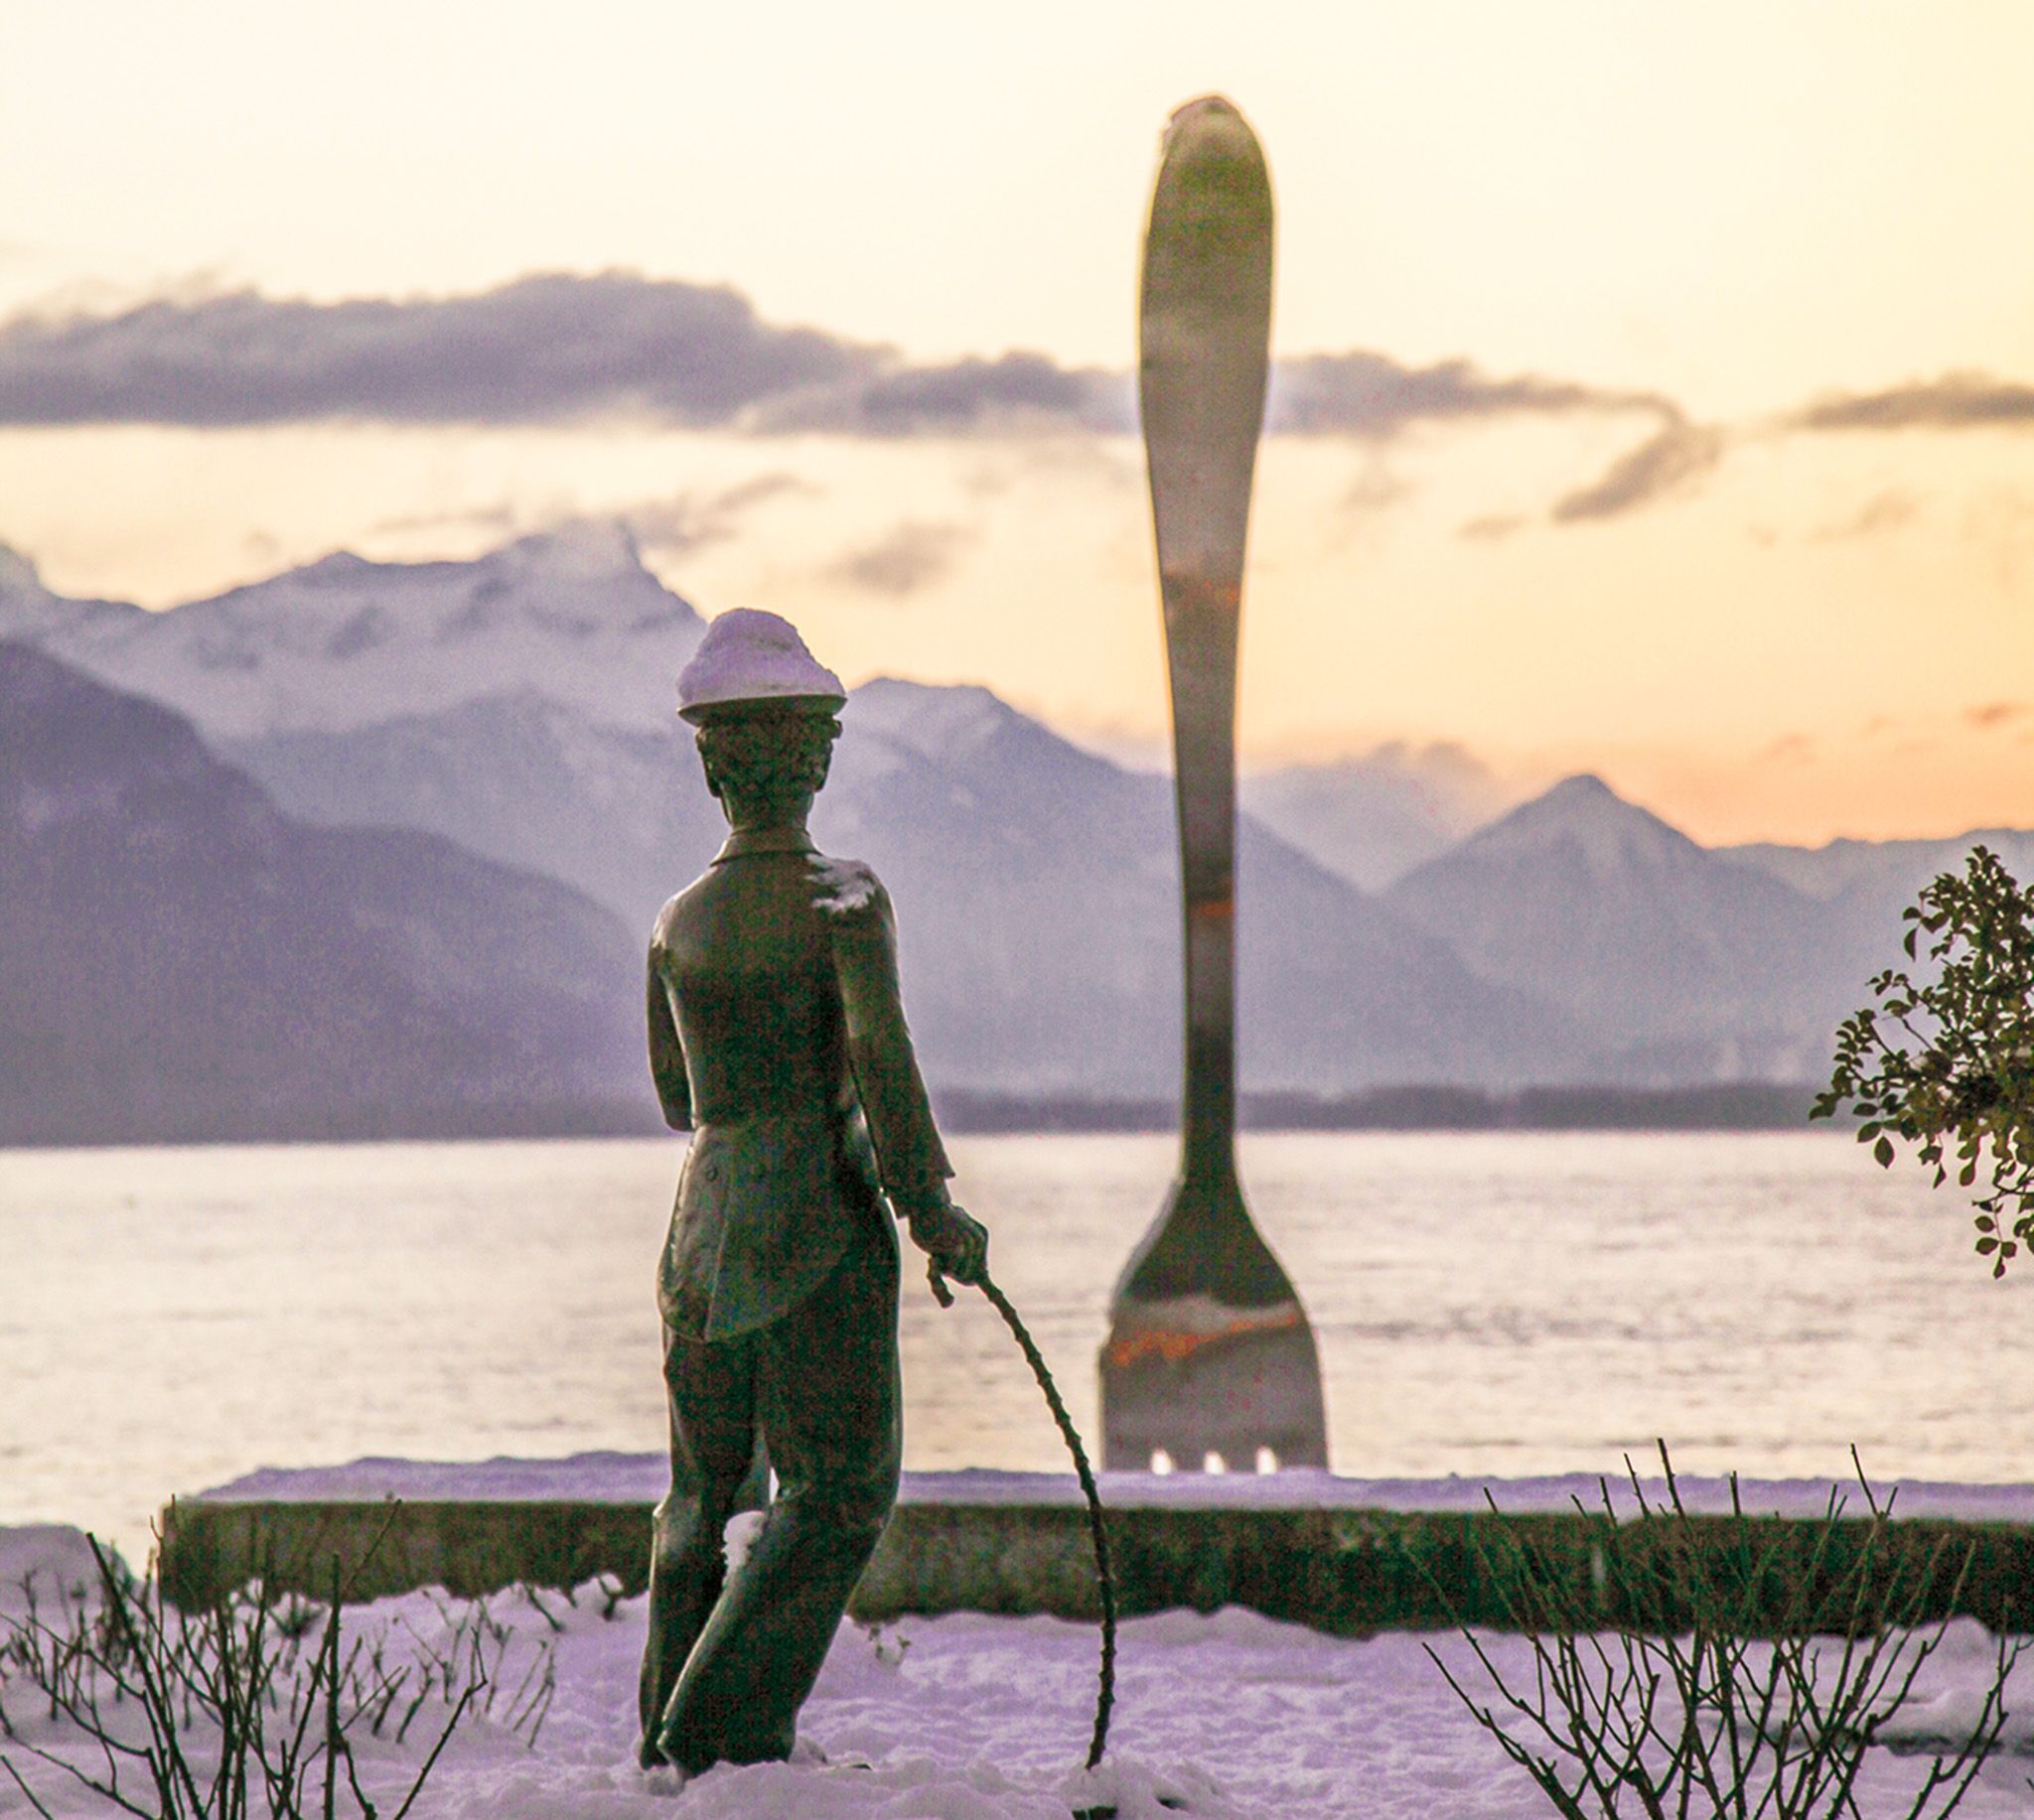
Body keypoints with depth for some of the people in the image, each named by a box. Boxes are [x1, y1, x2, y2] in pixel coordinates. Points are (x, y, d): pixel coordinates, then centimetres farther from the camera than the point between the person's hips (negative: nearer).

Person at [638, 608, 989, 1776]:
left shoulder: (679, 924, 8)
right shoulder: (841, 900, -9)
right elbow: (879, 1054, -19)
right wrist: (933, 1209, -12)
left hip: (704, 1228, 6)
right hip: (821, 1220, -6)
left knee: (703, 1488, 14)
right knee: (839, 1491, -1)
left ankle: (667, 1745, 16)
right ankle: (730, 1727, -12)